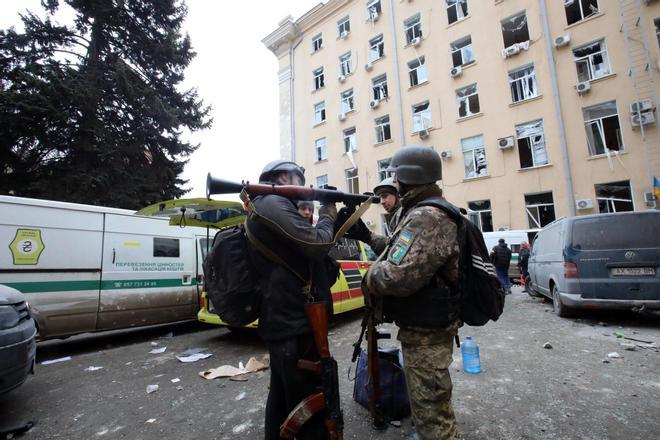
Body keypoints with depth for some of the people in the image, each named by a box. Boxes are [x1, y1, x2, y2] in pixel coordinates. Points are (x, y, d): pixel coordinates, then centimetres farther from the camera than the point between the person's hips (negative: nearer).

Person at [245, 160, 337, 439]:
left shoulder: (266, 207, 19)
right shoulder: (274, 204, -14)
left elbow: (302, 250, 20)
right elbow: (317, 244, -21)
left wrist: (333, 221, 11)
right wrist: (327, 218, -1)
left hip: (280, 320, 11)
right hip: (295, 323, -11)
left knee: (282, 395, 23)